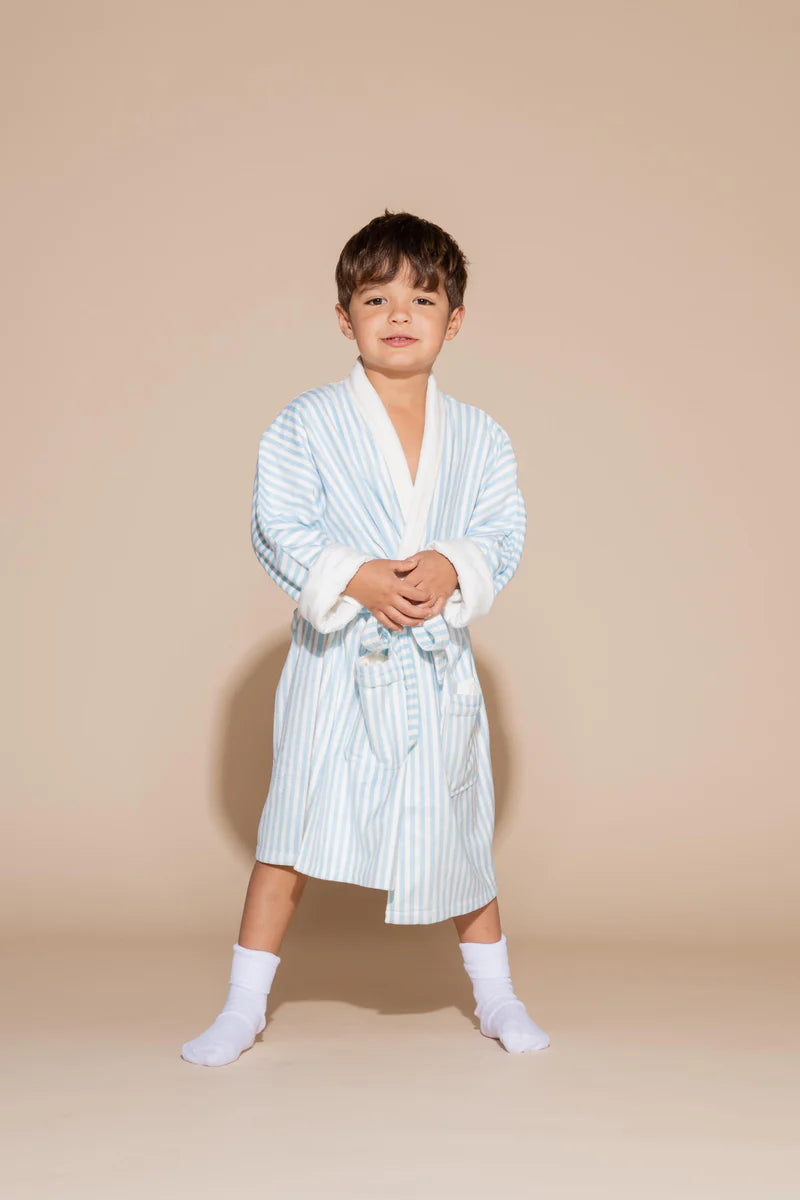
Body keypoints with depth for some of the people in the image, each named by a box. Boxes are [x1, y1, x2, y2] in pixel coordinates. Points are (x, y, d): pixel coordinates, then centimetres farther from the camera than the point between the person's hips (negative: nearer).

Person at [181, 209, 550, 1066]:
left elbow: (504, 534, 1)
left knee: (459, 835, 12)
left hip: (439, 667, 2)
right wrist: (355, 579, -21)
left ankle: (495, 995, 31)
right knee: (294, 834, 2)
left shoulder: (481, 438, 5)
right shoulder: (306, 425, -3)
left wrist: (454, 568, -19)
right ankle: (243, 1009, 15)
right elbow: (278, 529, -8)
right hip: (336, 666, -2)